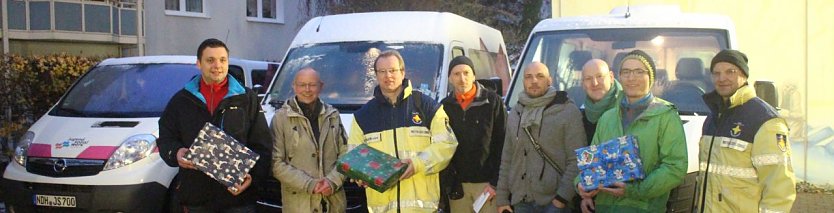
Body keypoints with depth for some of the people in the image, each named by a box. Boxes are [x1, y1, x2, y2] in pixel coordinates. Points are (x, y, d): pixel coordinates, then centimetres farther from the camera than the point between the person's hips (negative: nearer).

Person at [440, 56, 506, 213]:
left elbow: (503, 145, -3)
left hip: (487, 183, -3)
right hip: (456, 184, 3)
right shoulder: (445, 106, 8)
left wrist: (496, 182, -9)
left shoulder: (492, 101, -1)